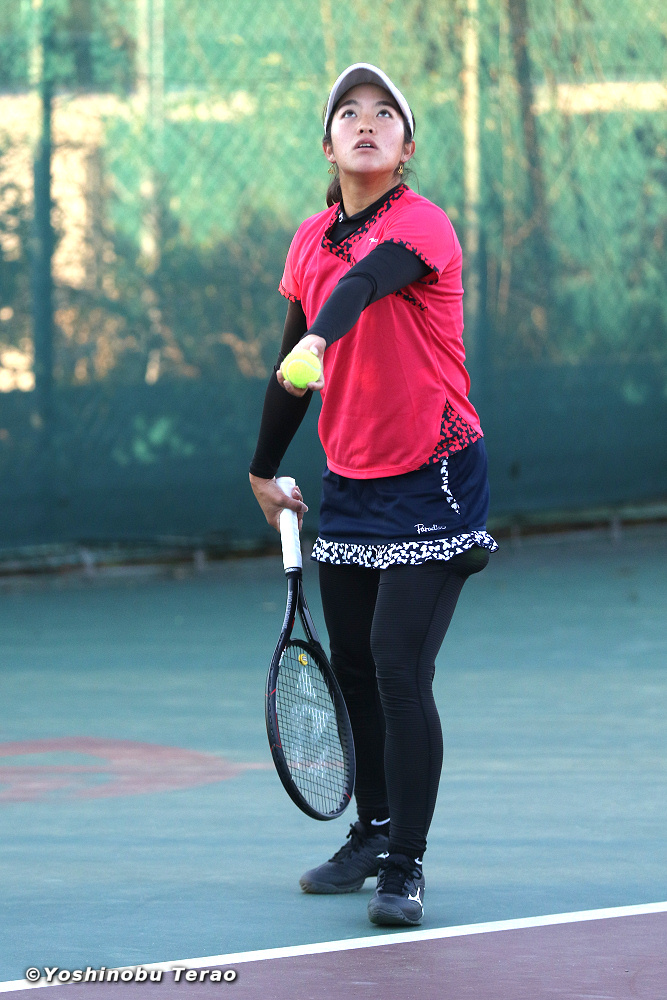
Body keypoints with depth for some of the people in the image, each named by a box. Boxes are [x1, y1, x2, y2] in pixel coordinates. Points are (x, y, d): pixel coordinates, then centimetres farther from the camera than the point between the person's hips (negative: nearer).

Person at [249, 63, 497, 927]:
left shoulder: (422, 224, -14)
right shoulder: (310, 241, 6)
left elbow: (366, 281, -37)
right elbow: (292, 363, 17)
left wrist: (319, 340, -56)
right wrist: (265, 469, 23)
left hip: (432, 478, -6)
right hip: (350, 482, 6)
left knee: (400, 668, -13)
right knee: (353, 667, 12)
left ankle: (404, 865, -6)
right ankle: (372, 831, 28)